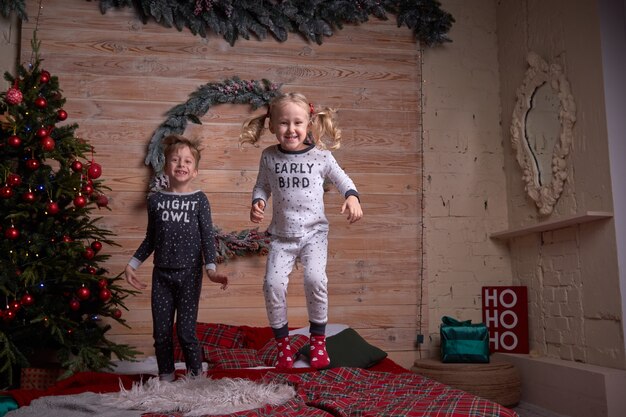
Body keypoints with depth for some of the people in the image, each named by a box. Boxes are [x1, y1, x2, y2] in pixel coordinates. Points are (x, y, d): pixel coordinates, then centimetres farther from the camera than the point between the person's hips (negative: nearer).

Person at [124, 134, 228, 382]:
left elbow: (207, 237, -4)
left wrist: (211, 268, -16)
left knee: (186, 331, -1)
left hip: (189, 273, -3)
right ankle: (166, 376, 27)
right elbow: (151, 239, 13)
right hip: (161, 274, 3)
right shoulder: (155, 200, 5)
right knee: (161, 331, 8)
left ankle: (195, 374, 20)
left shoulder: (199, 200, -3)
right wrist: (132, 265, 11)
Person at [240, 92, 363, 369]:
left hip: (314, 232, -1)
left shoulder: (321, 156, -4)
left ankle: (318, 339, 2)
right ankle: (282, 341, 10)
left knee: (315, 278, -23)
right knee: (273, 283, -14)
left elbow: (341, 179, 10)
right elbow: (262, 185, 12)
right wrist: (257, 202, -8)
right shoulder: (269, 157, -1)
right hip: (281, 235, 2)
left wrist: (352, 196, -9)